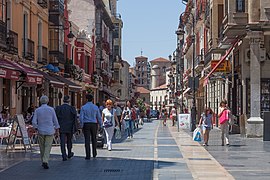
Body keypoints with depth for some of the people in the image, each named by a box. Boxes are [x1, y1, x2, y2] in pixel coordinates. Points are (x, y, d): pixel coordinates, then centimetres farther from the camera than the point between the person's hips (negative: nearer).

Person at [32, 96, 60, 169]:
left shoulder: (37, 110, -2)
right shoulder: (51, 109, -4)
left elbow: (34, 122, -6)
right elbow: (55, 120, 0)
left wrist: (37, 128, 8)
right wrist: (57, 129, 12)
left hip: (41, 131, 1)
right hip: (50, 131, -1)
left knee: (42, 147, 14)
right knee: (48, 147, -2)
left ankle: (43, 162, 21)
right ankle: (45, 161, -17)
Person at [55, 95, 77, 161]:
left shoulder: (58, 108, -2)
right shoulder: (72, 108, -6)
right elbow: (75, 119, -6)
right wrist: (75, 128, -1)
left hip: (62, 128, 0)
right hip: (70, 128, 0)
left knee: (62, 142, -1)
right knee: (69, 141, 18)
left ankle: (64, 156, -10)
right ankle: (69, 154, 33)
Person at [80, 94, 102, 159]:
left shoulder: (83, 107, -5)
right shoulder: (95, 107, -1)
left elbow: (81, 118, -8)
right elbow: (99, 117, 4)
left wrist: (82, 126, 1)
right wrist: (100, 125, 14)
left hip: (86, 124, -2)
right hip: (94, 124, 2)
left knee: (87, 140, -1)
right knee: (94, 139, 18)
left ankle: (88, 156, -4)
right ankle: (94, 153, 27)